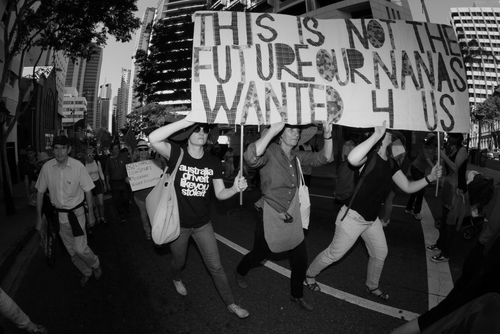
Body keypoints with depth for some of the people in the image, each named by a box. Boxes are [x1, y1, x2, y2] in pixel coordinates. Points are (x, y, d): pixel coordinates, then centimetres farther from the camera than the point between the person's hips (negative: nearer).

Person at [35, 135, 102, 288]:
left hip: (76, 212, -3)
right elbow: (40, 192, 2)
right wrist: (39, 216, 5)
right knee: (71, 251, 15)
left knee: (80, 249, -9)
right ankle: (86, 273, 38)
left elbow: (87, 191, -7)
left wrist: (91, 214, -3)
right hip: (59, 214, 3)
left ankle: (95, 264, 23)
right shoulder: (47, 167, -10)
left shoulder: (78, 166, -17)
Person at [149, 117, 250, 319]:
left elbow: (220, 194, -7)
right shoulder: (177, 154, -18)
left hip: (203, 224, 2)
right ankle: (177, 279, 60)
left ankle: (231, 304, 27)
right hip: (178, 223, -1)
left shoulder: (213, 162, -8)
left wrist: (235, 189, -30)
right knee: (179, 261, 24)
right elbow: (153, 139, -37)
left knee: (215, 266, 9)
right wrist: (186, 120, -43)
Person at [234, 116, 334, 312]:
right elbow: (251, 157, -41)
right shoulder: (270, 153, -19)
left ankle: (297, 295, 38)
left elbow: (324, 158, 0)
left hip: (292, 219, 6)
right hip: (270, 218, -5)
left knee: (301, 260, 12)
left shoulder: (297, 157, 2)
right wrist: (273, 129, -44)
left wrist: (327, 135, -17)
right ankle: (240, 272, 51)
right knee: (259, 254, 17)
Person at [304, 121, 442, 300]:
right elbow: (353, 159, -45)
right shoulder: (369, 156, -20)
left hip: (372, 219, 8)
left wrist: (429, 178, -6)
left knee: (380, 253, 21)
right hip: (353, 216, -8)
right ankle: (309, 275, 29)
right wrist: (376, 135, -42)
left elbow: (408, 187, 9)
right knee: (334, 254, 3)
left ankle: (372, 286, 46)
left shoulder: (391, 164, 5)